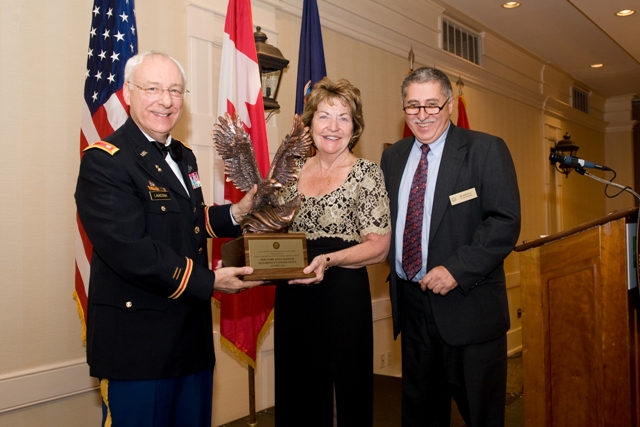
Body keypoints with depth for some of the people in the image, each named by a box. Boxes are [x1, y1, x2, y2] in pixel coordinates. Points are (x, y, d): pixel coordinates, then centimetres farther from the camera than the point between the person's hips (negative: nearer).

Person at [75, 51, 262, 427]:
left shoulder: (184, 157, 12)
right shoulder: (104, 161, -16)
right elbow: (131, 251, -25)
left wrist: (236, 212, 0)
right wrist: (209, 281, -20)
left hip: (193, 334, 8)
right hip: (137, 342, -8)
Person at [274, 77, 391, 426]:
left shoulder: (366, 173, -6)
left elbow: (379, 247, -9)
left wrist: (329, 260, -23)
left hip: (344, 295, -4)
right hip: (292, 296, 5)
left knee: (349, 394, 8)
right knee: (298, 397, 15)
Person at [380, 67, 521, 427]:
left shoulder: (486, 150, -5)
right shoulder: (393, 157, 11)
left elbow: (506, 221, -14)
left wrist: (457, 269, -21)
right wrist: (394, 267, -2)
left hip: (468, 306, -4)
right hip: (411, 304, 5)